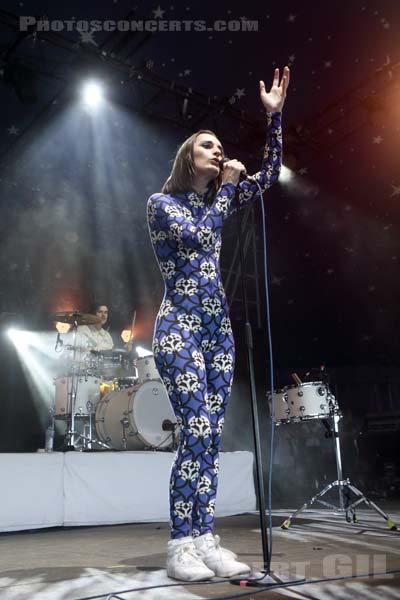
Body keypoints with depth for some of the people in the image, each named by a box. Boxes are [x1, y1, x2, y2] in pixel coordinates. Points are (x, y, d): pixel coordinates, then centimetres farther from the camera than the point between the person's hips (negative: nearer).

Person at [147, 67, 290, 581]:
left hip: (218, 328, 7)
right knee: (198, 431, -14)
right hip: (180, 326, -6)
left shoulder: (216, 200, 18)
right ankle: (180, 546, -3)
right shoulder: (162, 203, 2)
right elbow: (199, 237, -15)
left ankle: (205, 540, 10)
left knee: (211, 435, 3)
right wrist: (227, 185, -5)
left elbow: (269, 175, 15)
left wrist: (274, 115, 7)